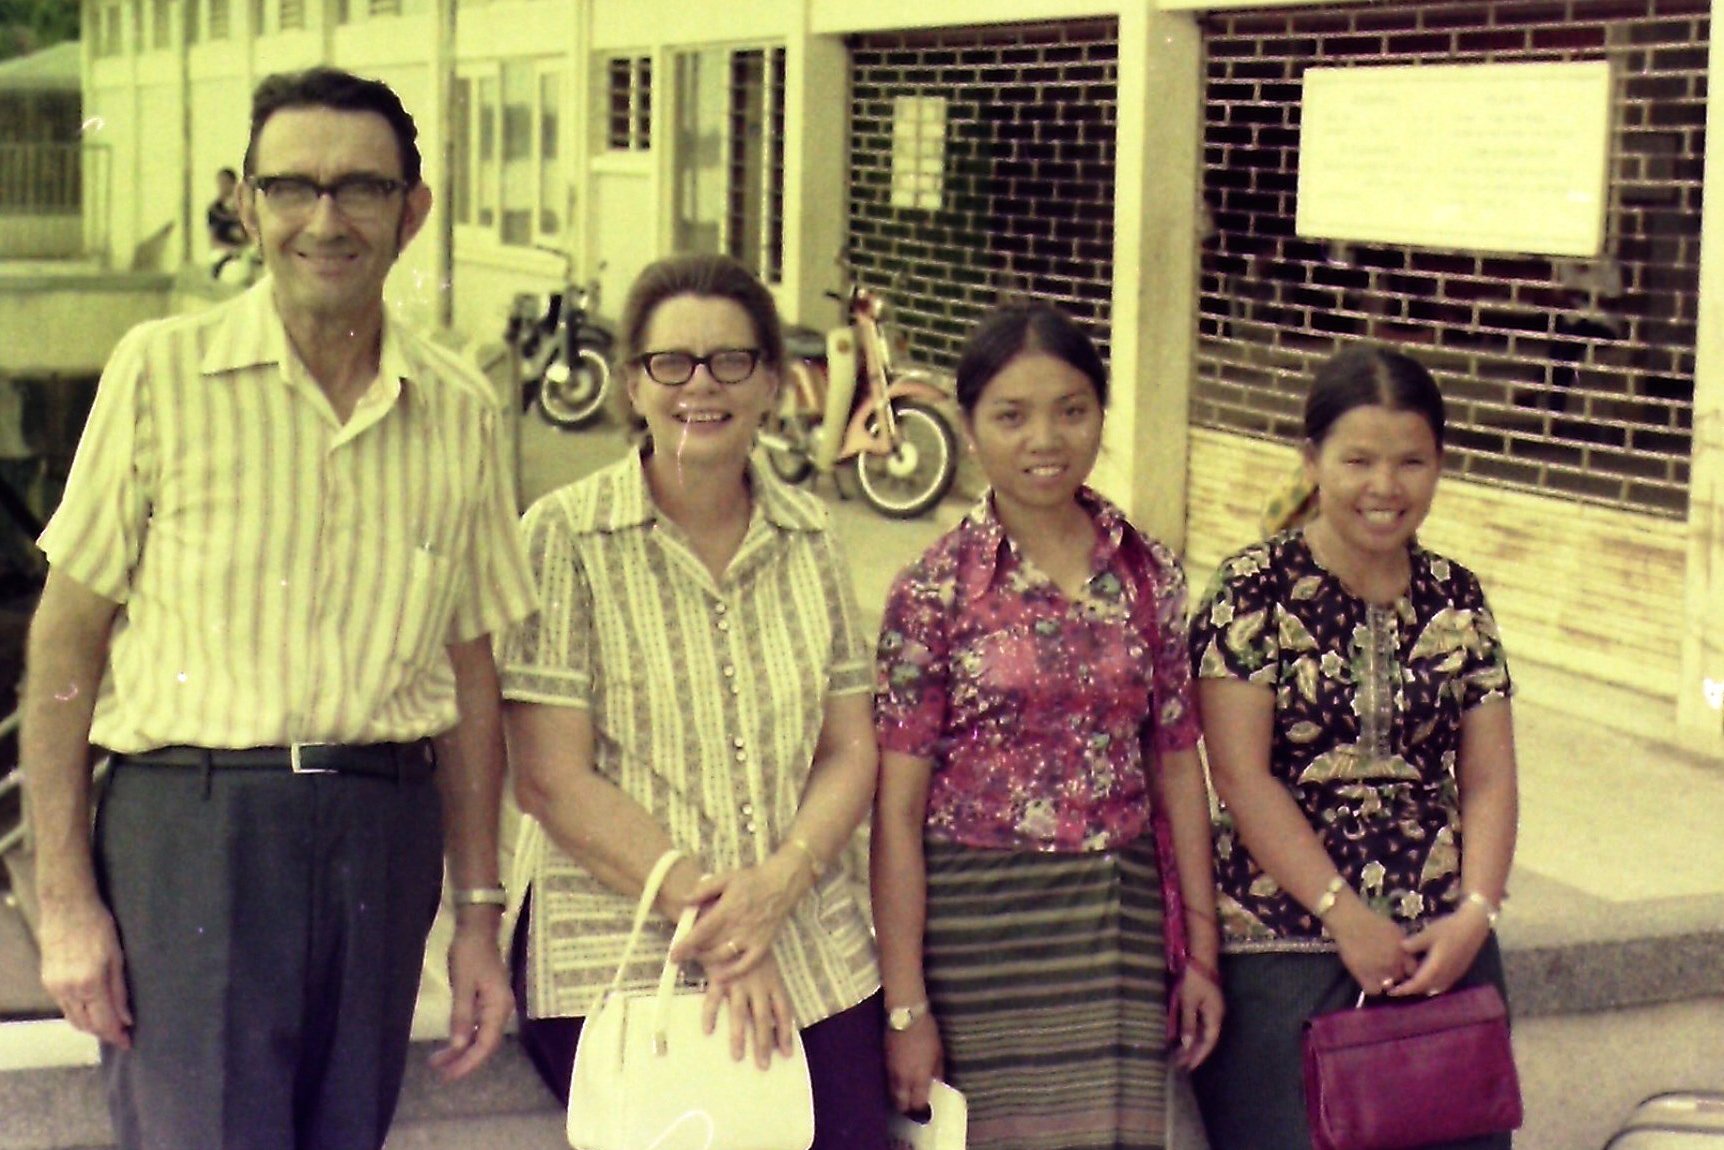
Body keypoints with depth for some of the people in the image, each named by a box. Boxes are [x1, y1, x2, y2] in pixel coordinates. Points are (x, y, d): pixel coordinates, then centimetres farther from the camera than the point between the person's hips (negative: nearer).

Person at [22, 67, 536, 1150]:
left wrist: (479, 917, 12)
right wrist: (65, 897, -5)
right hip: (190, 826, -3)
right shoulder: (163, 372, -2)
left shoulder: (461, 409, 8)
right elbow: (69, 636, -1)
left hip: (385, 838, 4)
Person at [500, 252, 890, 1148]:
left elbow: (849, 751, 8)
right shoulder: (565, 536, -3)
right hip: (614, 962, -3)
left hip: (811, 958, 4)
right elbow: (551, 778, -8)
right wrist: (705, 915, -13)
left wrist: (779, 882, -10)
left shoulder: (808, 540, 10)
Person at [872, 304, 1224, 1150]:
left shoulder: (1148, 575, 5)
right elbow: (896, 810, -7)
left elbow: (1177, 768, 10)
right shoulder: (935, 593, -6)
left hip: (1120, 921, 3)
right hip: (979, 924, -3)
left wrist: (1202, 950, 7)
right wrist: (905, 1006, -9)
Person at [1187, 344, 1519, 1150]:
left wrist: (1475, 913, -7)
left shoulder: (1454, 599, 10)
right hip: (1286, 946, -4)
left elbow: (1488, 776, 8)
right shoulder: (1257, 590, -4)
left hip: (1442, 947, 4)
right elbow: (1241, 775, -9)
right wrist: (1345, 915, -13)